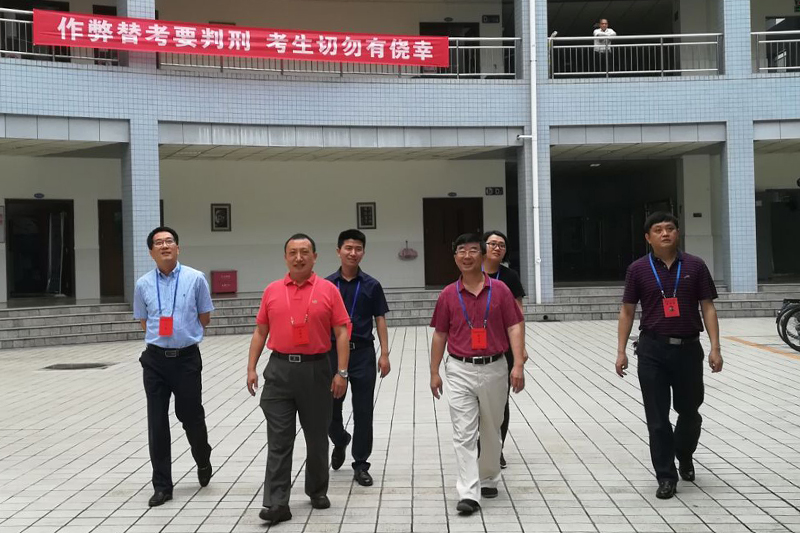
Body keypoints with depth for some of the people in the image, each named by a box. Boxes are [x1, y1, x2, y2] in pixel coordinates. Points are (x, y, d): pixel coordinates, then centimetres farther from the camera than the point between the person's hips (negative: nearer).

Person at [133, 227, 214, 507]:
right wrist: (163, 335, 10)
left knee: (191, 416, 9)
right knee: (157, 423, 3)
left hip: (186, 357, -2)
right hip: (155, 359, 2)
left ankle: (203, 462, 39)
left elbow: (204, 318, 6)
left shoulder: (196, 279, -5)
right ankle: (162, 485, 14)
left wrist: (182, 333, 9)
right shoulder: (143, 284, 2)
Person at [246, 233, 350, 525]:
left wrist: (342, 372, -9)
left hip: (316, 369, -1)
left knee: (317, 436, 11)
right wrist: (251, 368, 3)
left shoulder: (328, 290, -1)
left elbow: (341, 332, -3)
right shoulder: (272, 291, 6)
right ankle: (276, 503, 0)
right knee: (278, 439, -2)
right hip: (279, 370, 1)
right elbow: (260, 331, 11)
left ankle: (318, 491, 30)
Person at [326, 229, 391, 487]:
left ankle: (361, 465, 13)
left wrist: (384, 354, -4)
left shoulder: (371, 285, 2)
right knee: (330, 408, 7)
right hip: (333, 352, 1)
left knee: (363, 411, 2)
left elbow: (380, 320, 3)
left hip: (363, 352, -1)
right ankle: (340, 441, 38)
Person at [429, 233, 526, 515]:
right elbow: (440, 335, 7)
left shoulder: (500, 290, -1)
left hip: (494, 369, 1)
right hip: (460, 371, 0)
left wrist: (518, 364, -13)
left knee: (492, 430, 15)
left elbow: (515, 327, -3)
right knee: (464, 433, -6)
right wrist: (434, 372, 5)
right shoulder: (448, 295, 2)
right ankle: (469, 494, -8)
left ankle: (488, 479, 35)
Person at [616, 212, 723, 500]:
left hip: (688, 348, 1)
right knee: (657, 417, 1)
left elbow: (708, 307, 2)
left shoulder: (695, 266, 0)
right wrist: (621, 351, -2)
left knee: (690, 411, 14)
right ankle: (666, 476, 13)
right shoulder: (638, 269, 0)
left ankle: (684, 457, 43)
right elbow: (627, 311, 3)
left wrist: (715, 348, -5)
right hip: (652, 350, -1)